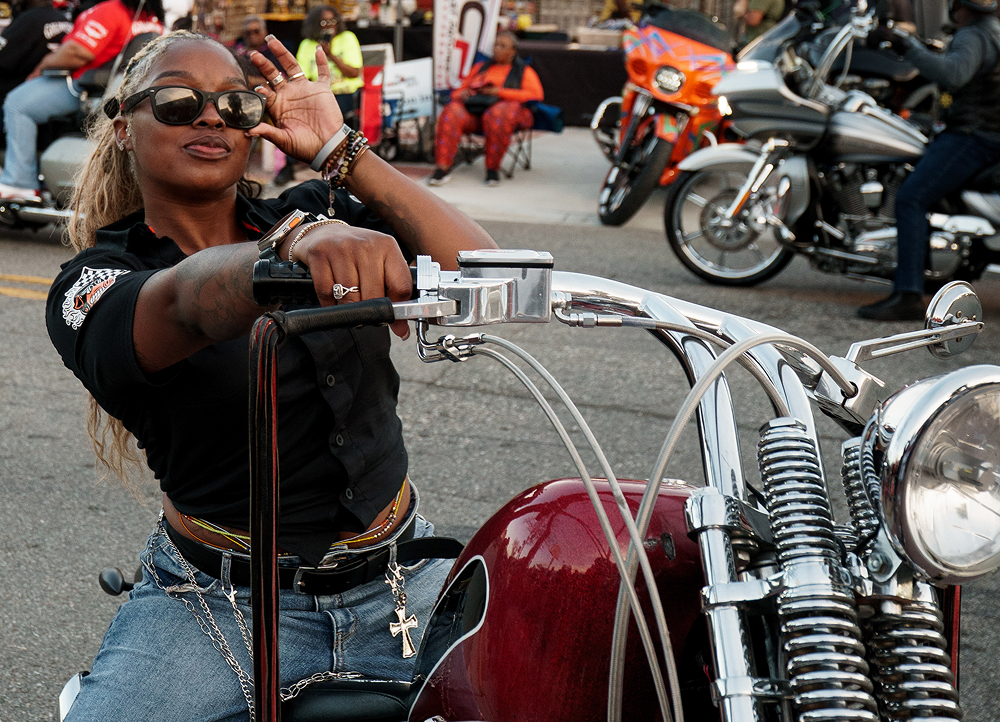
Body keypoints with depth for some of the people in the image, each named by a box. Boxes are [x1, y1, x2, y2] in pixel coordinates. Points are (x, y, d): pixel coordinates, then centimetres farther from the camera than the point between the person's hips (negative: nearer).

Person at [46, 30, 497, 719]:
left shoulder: (317, 210, 7)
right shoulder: (92, 284, -3)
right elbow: (186, 301, -29)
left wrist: (339, 149, -11)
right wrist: (300, 245, -49)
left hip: (400, 583, 3)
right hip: (218, 603, -2)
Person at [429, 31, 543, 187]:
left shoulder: (524, 71, 19)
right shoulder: (480, 67, 32)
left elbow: (535, 94, 1)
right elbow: (460, 90, 32)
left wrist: (500, 92, -7)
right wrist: (461, 95, 3)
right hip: (472, 111, 4)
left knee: (497, 116, -42)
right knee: (451, 114, -31)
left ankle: (493, 168, -29)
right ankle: (443, 167, -37)